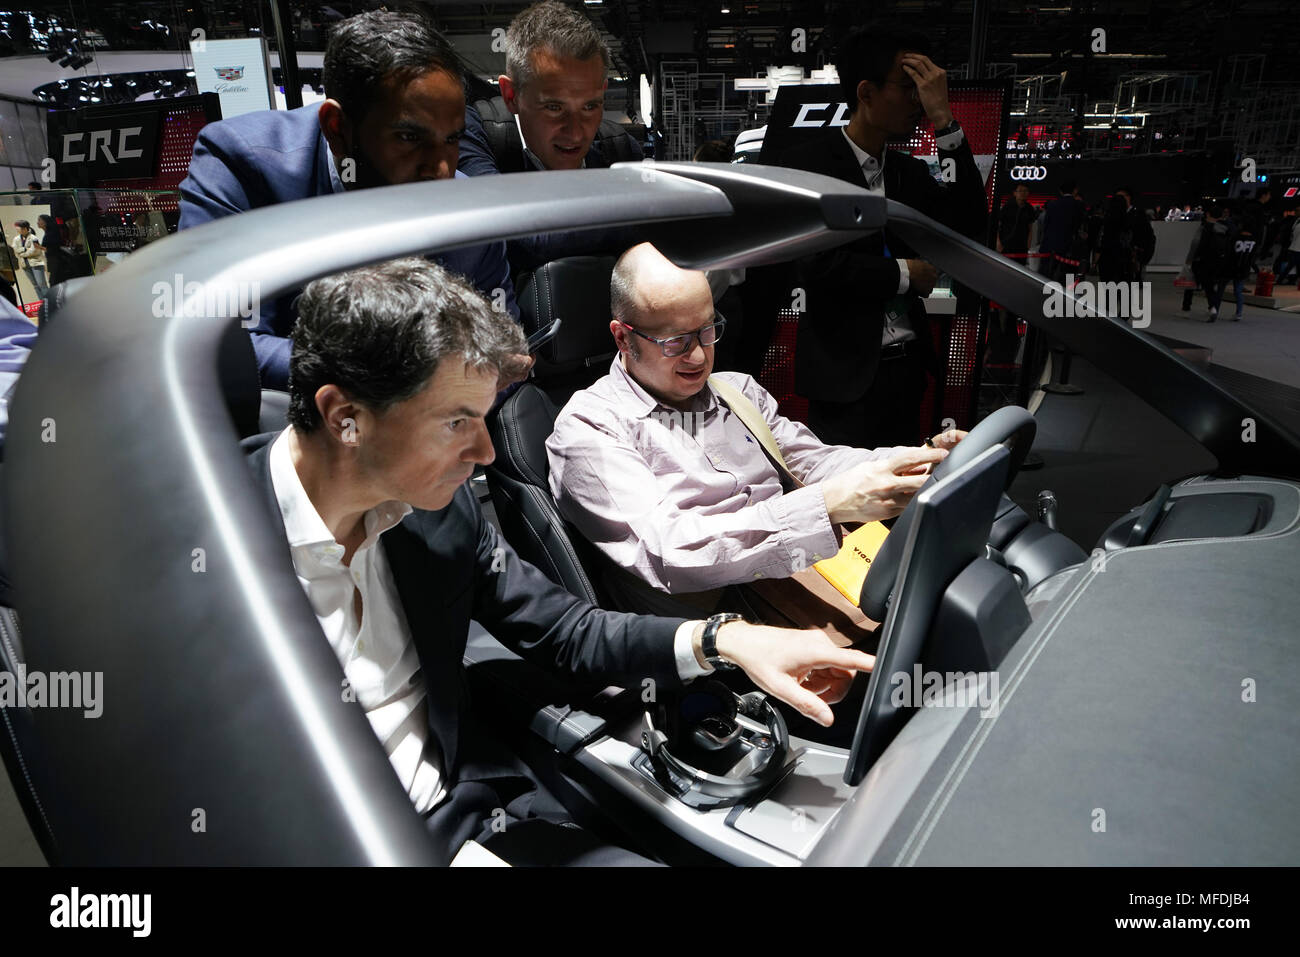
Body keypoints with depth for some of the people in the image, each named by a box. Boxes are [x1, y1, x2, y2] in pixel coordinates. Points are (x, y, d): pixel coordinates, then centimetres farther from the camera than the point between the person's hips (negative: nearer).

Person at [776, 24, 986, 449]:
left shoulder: (909, 171, 12)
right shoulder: (807, 162, -8)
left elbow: (968, 226, -1)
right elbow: (818, 263, -19)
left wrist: (944, 119, -7)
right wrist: (906, 274, -7)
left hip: (907, 366, 6)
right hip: (846, 375, -6)